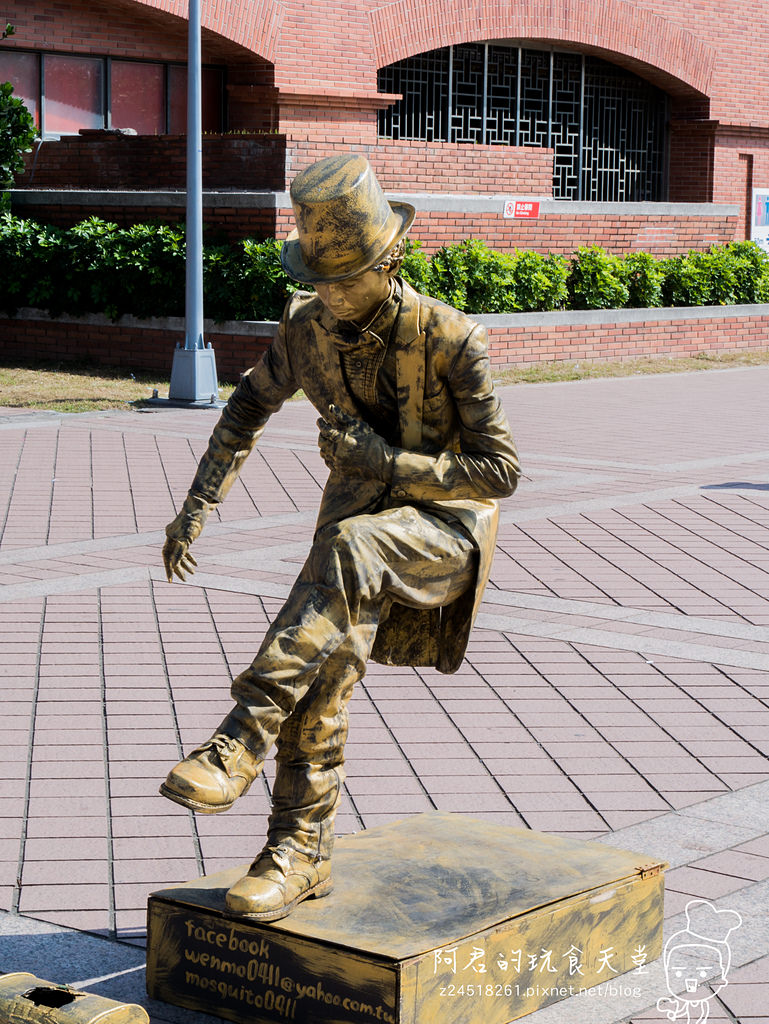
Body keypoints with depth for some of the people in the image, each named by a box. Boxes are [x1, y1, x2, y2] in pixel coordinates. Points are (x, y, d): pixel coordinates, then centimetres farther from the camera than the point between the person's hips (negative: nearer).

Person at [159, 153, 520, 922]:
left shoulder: (451, 338, -22)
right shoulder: (307, 324, -6)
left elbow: (500, 471, -17)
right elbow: (250, 405, 13)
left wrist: (386, 463, -25)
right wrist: (197, 507, 4)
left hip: (446, 521, -5)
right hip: (359, 520, 5)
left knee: (348, 551, -38)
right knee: (320, 679, -11)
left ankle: (238, 744, -39)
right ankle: (299, 852, 7)